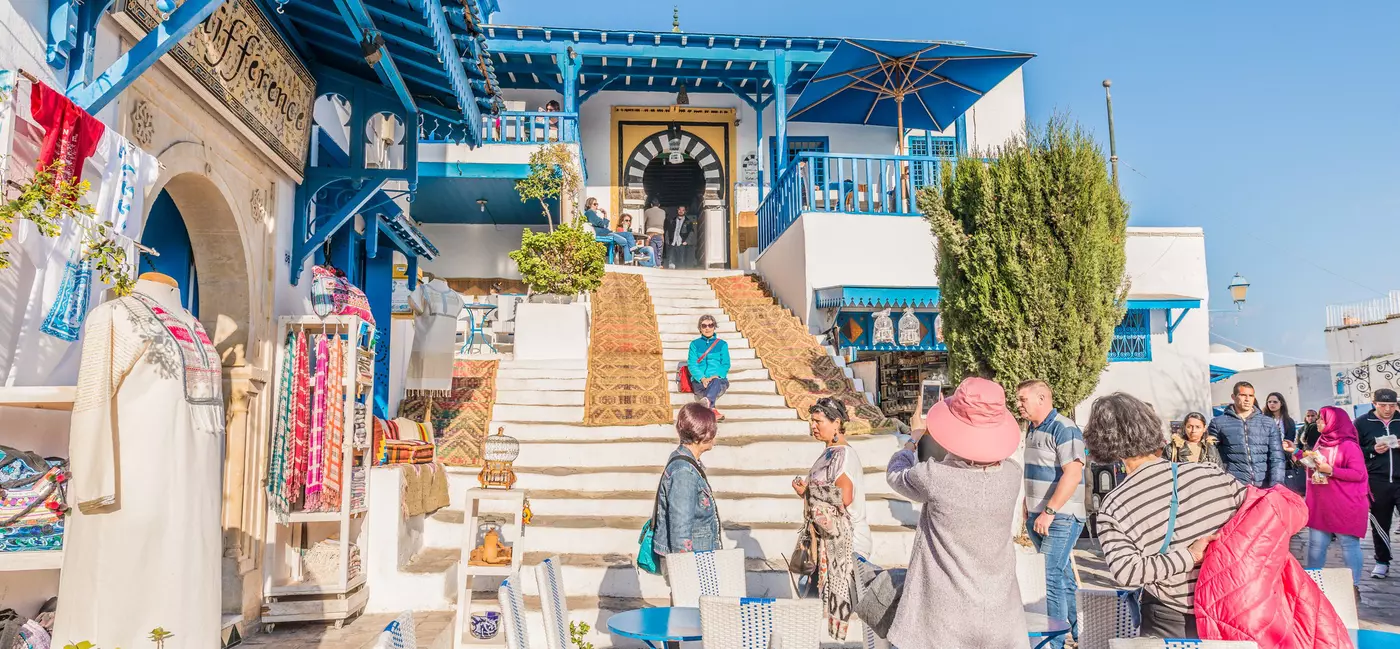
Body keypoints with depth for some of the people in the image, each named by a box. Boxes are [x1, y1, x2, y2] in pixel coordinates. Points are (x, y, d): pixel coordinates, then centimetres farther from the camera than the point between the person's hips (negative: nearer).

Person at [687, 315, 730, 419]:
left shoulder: (722, 344, 16)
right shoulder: (694, 344, 15)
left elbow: (726, 365, 6)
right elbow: (692, 364, 2)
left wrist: (716, 376, -15)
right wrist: (702, 378, -17)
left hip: (719, 380, -1)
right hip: (699, 381, 1)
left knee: (715, 382, -39)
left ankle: (707, 402, -70)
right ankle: (712, 409, -65)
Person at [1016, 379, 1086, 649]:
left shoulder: (1064, 429, -15)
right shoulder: (1032, 429, 12)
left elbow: (1073, 474, -23)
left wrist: (1049, 512, -23)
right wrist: (1029, 508, 17)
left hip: (1060, 518, -8)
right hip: (1038, 517, 8)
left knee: (1049, 578, -8)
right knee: (1062, 577, 16)